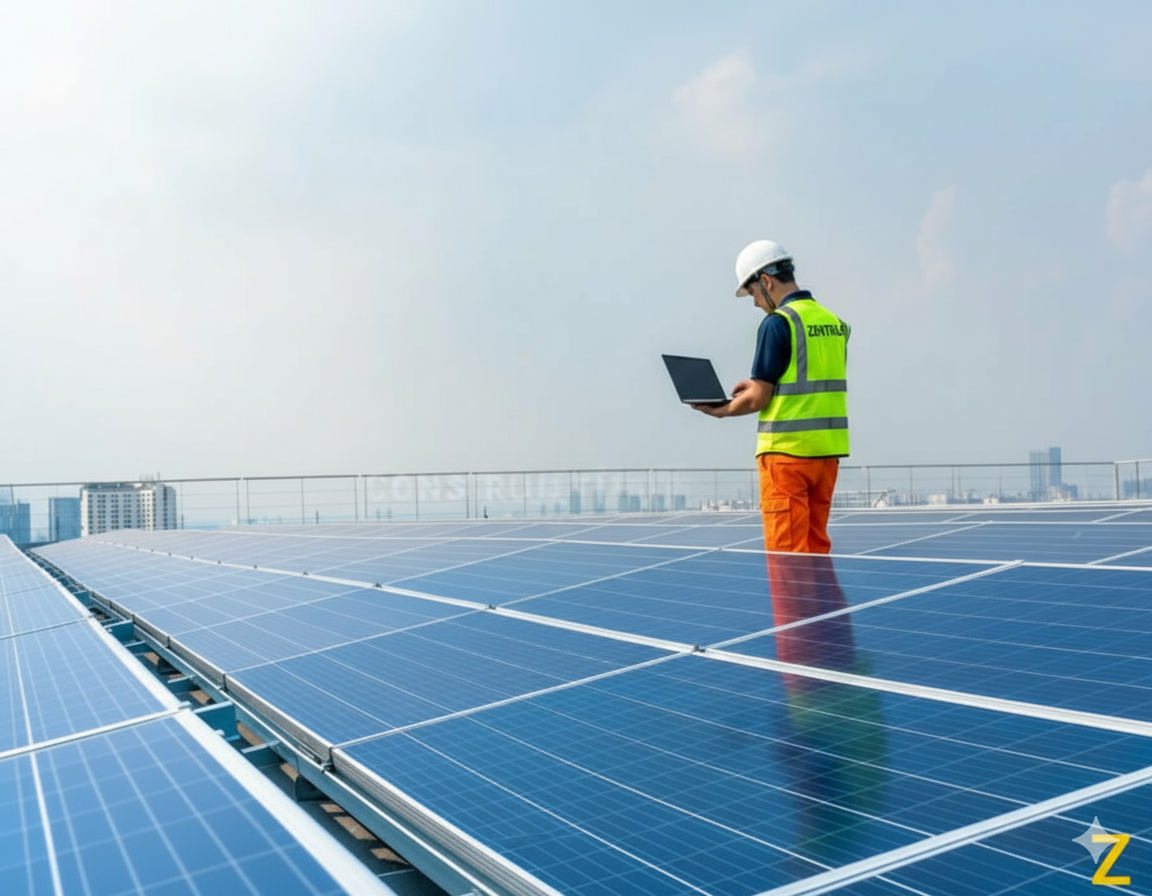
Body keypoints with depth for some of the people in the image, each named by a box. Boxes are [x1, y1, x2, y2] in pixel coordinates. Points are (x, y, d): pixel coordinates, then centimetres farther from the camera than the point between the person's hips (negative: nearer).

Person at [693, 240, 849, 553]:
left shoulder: (777, 322, -11)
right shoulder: (833, 322, 10)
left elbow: (758, 399, -11)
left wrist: (721, 411, 6)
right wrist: (759, 385, 20)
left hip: (787, 451, -7)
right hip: (828, 450, 7)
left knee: (787, 552, -2)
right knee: (816, 546, 13)